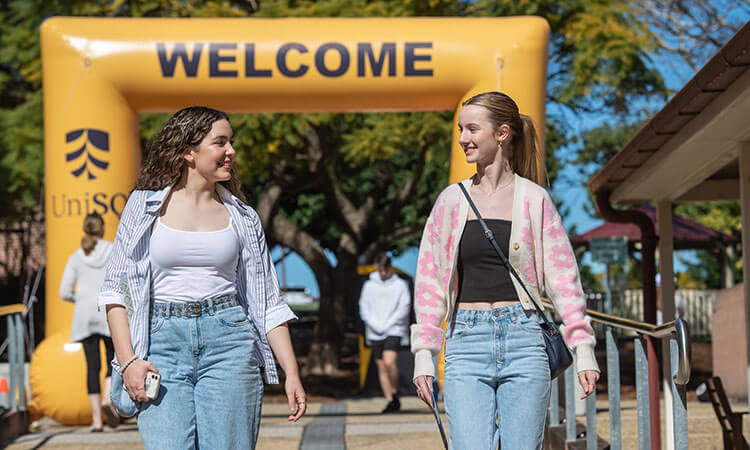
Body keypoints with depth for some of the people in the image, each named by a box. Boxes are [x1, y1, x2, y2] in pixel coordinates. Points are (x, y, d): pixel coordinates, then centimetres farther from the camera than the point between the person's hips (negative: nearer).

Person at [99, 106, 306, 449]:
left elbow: (268, 301, 12)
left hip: (228, 343, 1)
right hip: (164, 345, -1)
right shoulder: (146, 206, 5)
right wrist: (127, 360, -8)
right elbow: (115, 290, 3)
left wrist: (292, 373, 5)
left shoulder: (241, 217, 10)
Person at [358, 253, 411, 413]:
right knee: (381, 367, 4)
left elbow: (404, 309, -1)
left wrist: (387, 325, -8)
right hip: (375, 333, 3)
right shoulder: (369, 285, 10)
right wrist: (375, 325, -6)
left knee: (389, 362, -21)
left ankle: (395, 394, -5)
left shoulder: (400, 285, 3)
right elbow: (364, 309, 9)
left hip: (394, 330, -3)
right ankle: (390, 400, 9)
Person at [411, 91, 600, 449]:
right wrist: (424, 353, 3)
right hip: (467, 342, 1)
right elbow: (430, 280, 10)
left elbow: (563, 276, 5)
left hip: (523, 340, -1)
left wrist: (583, 349, -2)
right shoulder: (451, 201, 9)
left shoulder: (534, 200, 4)